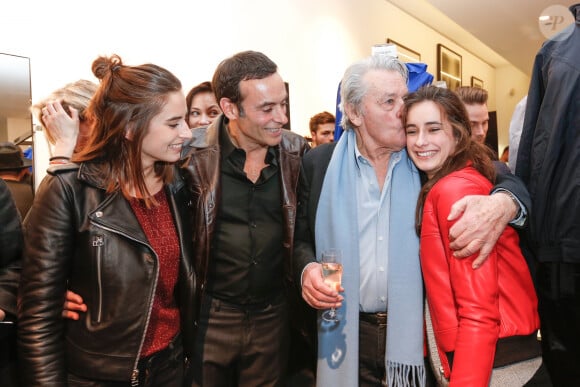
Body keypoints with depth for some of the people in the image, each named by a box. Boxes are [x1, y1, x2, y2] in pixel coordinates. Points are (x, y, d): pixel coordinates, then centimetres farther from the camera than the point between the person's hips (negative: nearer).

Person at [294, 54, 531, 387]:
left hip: (418, 332, 1)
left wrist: (502, 204, -25)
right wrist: (307, 269, -15)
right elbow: (301, 238, 7)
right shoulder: (319, 163, -2)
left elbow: (511, 182, -2)